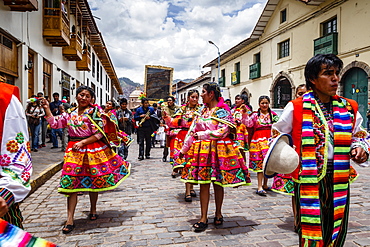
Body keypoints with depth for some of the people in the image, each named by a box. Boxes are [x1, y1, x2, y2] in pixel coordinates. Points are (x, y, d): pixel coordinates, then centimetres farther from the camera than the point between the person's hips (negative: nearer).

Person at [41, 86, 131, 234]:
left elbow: (99, 134, -11)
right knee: (71, 183, -3)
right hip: (74, 151, 3)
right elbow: (55, 124, 12)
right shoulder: (70, 113, 8)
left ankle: (93, 210, 32)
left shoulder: (95, 112, -7)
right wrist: (47, 109, 6)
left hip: (93, 151, -3)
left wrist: (83, 142, -17)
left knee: (93, 181, 10)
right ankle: (70, 220, 2)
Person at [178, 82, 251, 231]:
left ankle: (218, 213, 27)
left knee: (218, 183, 7)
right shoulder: (202, 110, 13)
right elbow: (192, 130, 13)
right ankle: (203, 218, 11)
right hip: (201, 150, 5)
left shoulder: (222, 111, -5)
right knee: (203, 184, 3)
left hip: (218, 150, -4)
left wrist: (200, 135, -10)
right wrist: (184, 149, 13)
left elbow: (221, 132, -16)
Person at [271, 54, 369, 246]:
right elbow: (278, 135, 5)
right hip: (308, 178, -4)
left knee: (336, 231, 16)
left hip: (339, 180, 4)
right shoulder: (296, 107, -6)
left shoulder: (348, 108, 6)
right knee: (311, 231, 4)